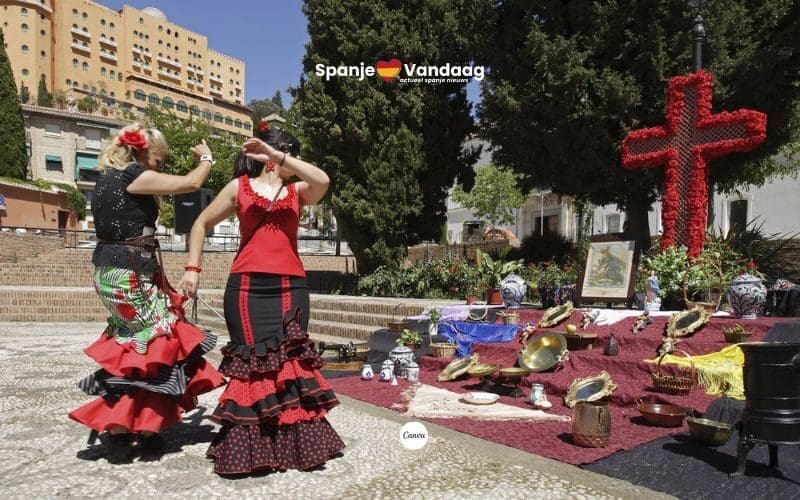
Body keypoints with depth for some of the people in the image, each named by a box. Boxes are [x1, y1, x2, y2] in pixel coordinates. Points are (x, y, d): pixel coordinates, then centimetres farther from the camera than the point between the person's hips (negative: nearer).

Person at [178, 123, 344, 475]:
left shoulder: (298, 191, 14)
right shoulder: (239, 187, 11)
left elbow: (322, 181, -9)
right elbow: (201, 224, 17)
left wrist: (277, 156, -11)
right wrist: (193, 267, 8)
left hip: (290, 287, 2)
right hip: (248, 287, -2)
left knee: (288, 361, 4)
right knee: (253, 362, -2)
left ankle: (294, 442, 13)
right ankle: (247, 446, 11)